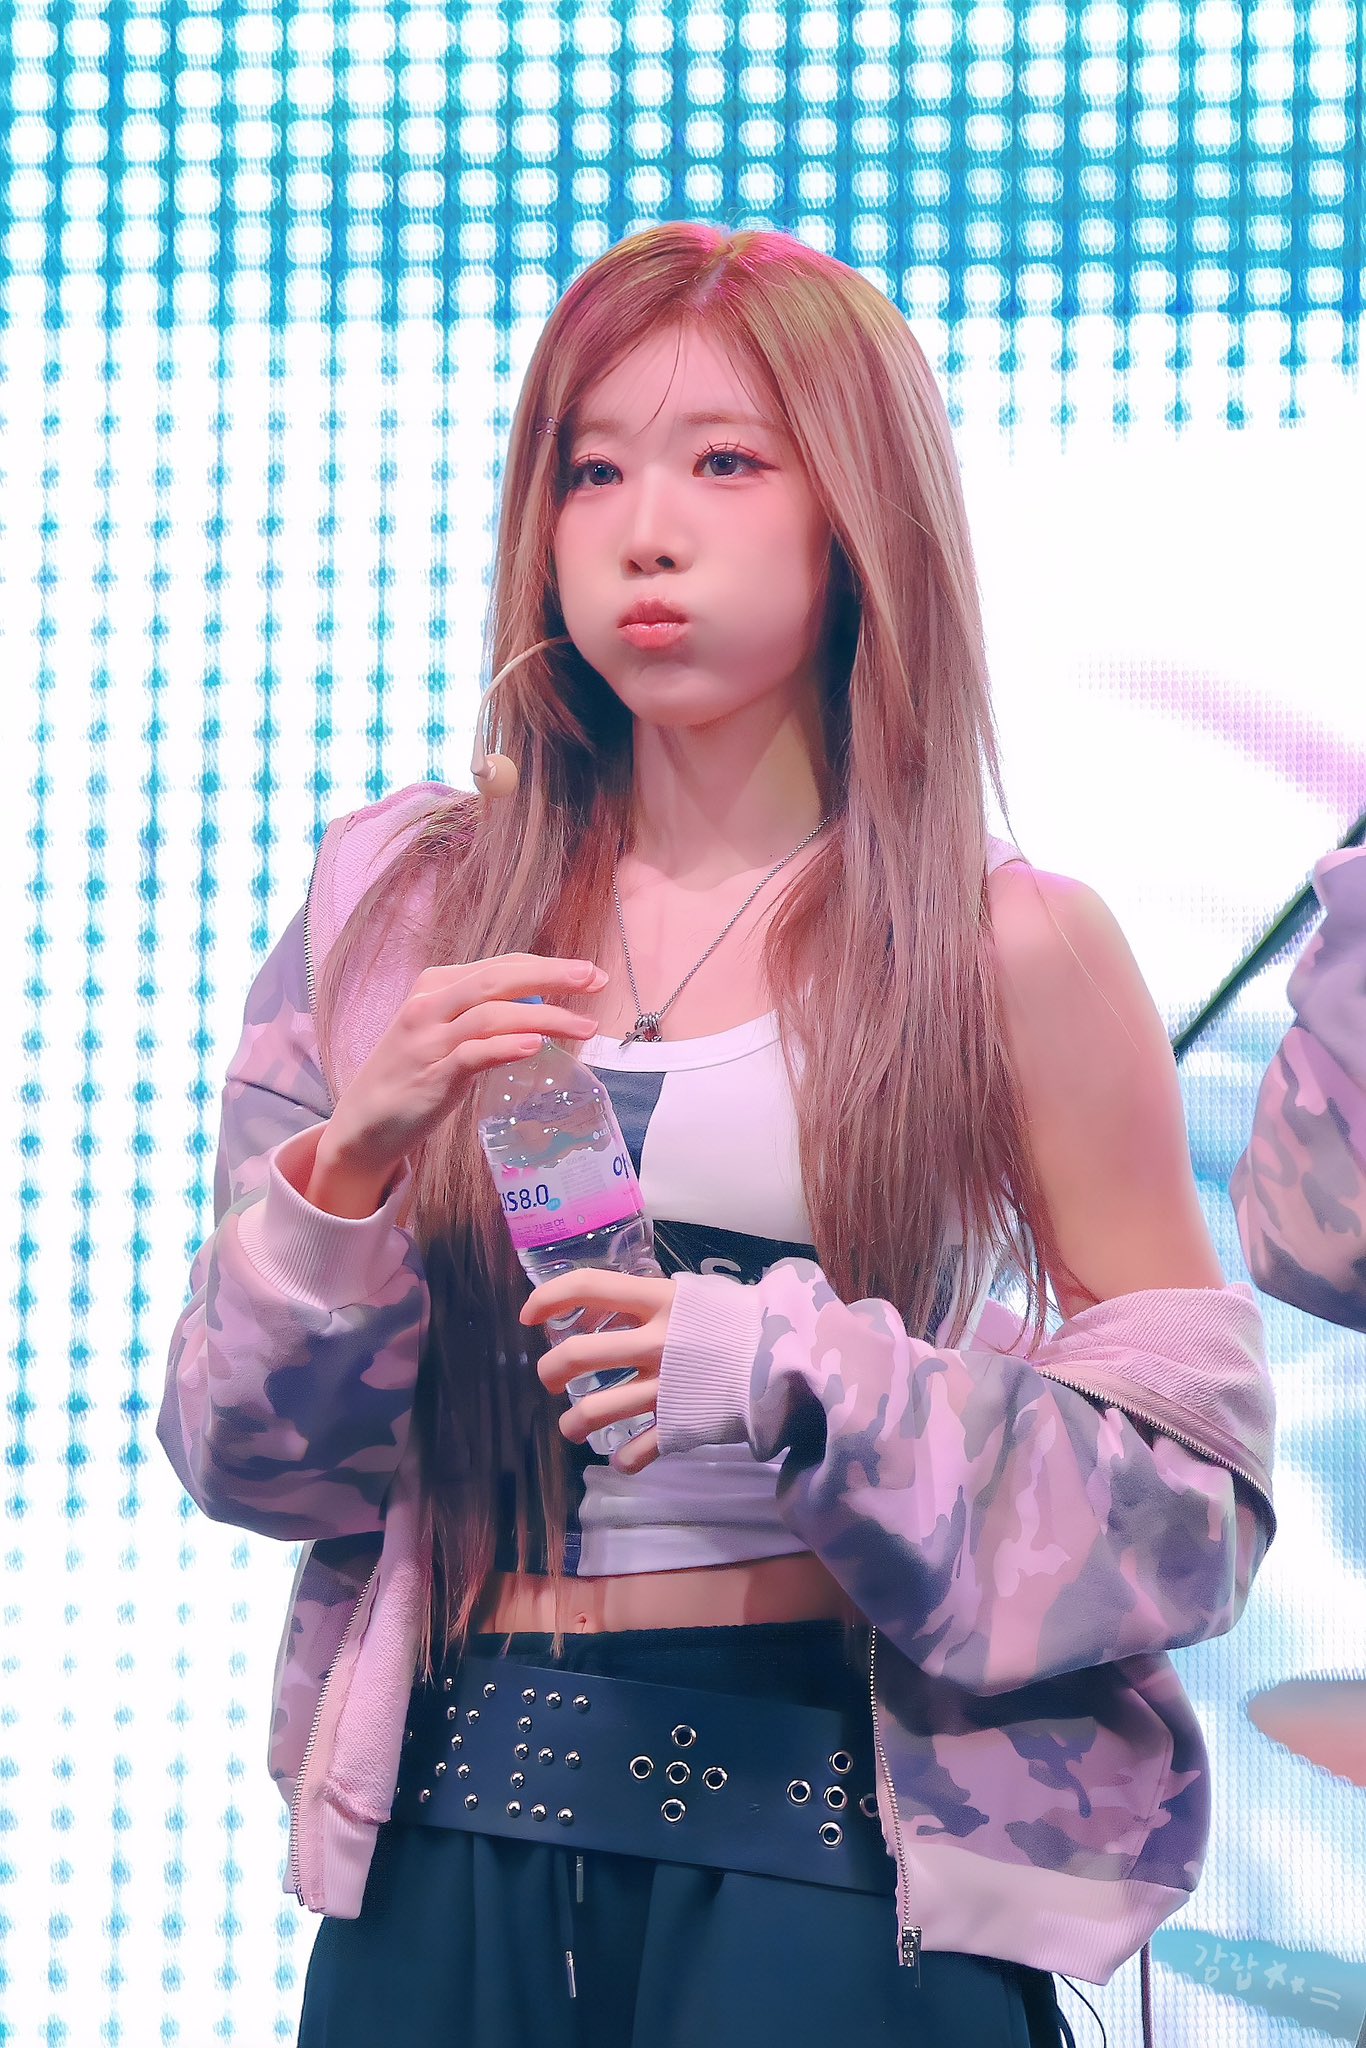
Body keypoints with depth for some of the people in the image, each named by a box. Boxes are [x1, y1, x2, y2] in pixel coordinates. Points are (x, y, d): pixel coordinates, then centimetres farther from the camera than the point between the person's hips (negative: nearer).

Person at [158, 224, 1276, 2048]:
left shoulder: (1013, 955, -3)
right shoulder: (403, 906, 6)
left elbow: (1194, 1488, -4)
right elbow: (245, 1449, 7)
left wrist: (800, 1376, -17)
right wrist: (357, 1160, -11)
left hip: (834, 1837, -2)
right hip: (453, 1824, 3)